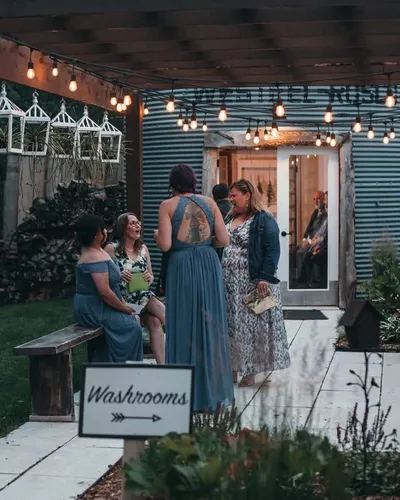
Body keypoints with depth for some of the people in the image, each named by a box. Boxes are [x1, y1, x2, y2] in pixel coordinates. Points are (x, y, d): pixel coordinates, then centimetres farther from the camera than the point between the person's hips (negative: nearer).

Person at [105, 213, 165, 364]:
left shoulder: (143, 248, 13)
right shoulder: (111, 249, -2)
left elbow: (151, 276, 19)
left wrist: (149, 277, -4)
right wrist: (119, 276, -20)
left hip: (142, 294, 4)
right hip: (122, 298, -4)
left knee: (155, 322, -25)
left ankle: (162, 363, -26)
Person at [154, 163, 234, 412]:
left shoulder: (168, 205, -3)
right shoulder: (209, 203, 5)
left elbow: (165, 245, -11)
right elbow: (224, 240, 0)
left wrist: (156, 235, 10)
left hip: (182, 266, -3)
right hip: (209, 264, 3)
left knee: (184, 327, 5)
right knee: (210, 324, 11)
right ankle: (214, 393, 17)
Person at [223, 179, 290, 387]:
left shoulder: (264, 220, -8)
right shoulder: (230, 219, 15)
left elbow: (272, 251, -13)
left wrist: (264, 278, -21)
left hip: (252, 283, -7)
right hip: (228, 283, 7)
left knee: (251, 324, -1)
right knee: (229, 325, 7)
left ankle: (249, 371, 7)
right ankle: (232, 367, 16)